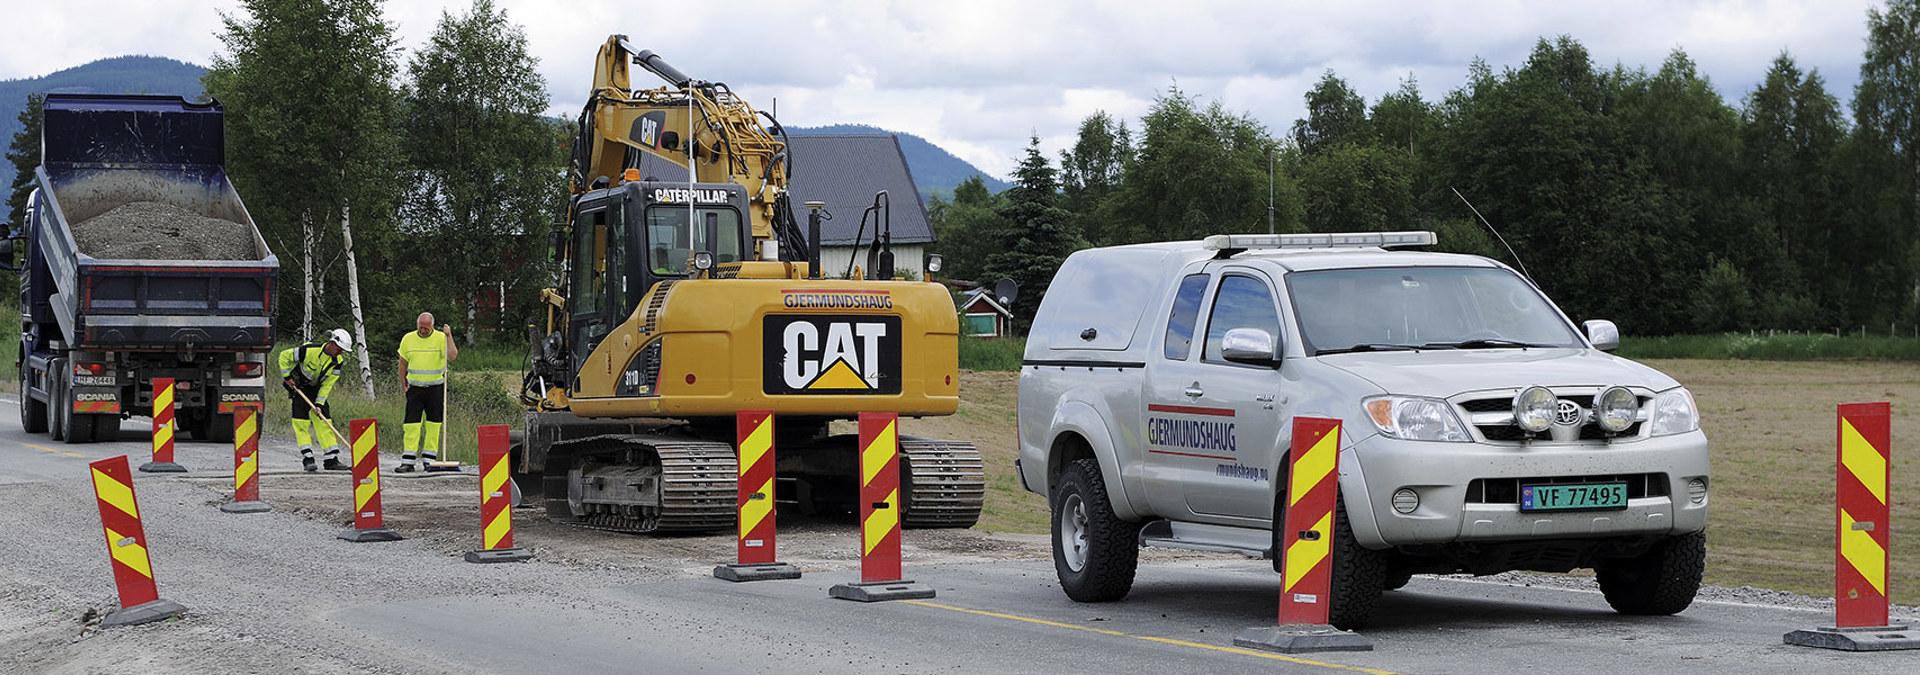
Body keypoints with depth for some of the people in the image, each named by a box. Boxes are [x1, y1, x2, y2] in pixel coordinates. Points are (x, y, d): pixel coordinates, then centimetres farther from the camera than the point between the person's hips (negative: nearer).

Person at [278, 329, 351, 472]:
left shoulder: (337, 361, -10)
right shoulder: (310, 350, -27)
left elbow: (327, 385, -8)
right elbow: (284, 356, -17)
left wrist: (319, 404, -15)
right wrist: (287, 377, -14)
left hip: (317, 389, 5)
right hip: (299, 386, -5)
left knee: (324, 422, -2)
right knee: (301, 422, -13)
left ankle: (332, 460, -2)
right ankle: (307, 458, -12)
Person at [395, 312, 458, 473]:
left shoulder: (441, 338, -4)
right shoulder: (408, 339, 4)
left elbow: (452, 356, -20)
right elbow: (403, 363, 13)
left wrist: (449, 335, -24)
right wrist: (403, 385, 6)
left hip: (436, 388, -1)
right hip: (415, 387, 1)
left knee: (433, 423, 3)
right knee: (411, 423, -5)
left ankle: (429, 459, 12)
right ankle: (408, 461, -4)